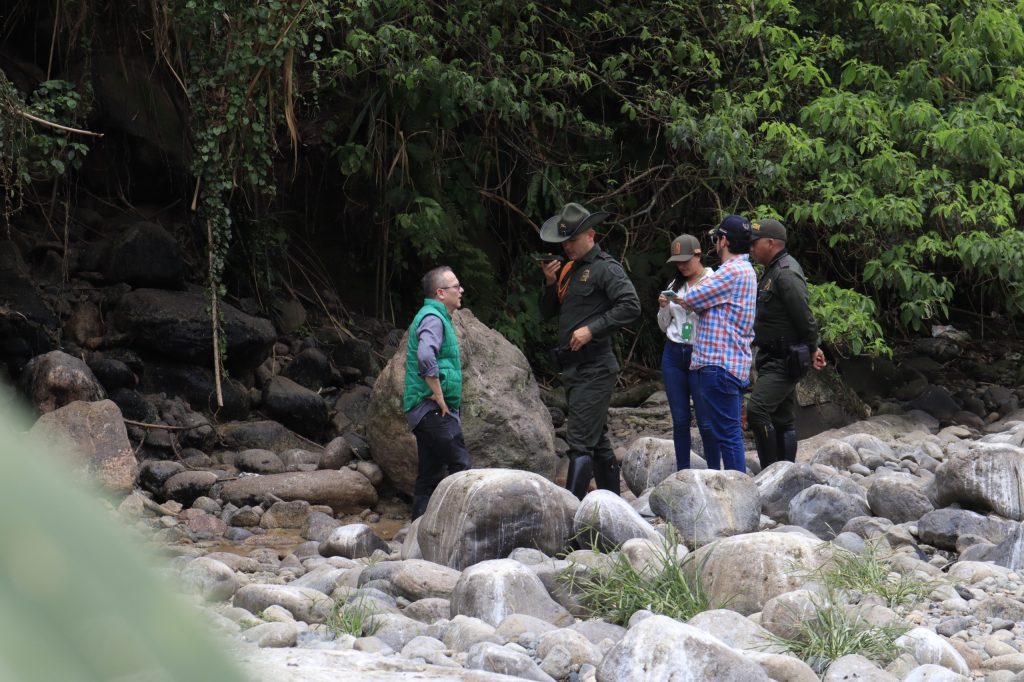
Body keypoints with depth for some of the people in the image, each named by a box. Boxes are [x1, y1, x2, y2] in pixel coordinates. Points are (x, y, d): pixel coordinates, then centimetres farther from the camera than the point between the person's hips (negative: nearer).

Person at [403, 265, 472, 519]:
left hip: (427, 412, 10)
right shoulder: (433, 318, -12)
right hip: (433, 410, -10)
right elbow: (426, 357, -31)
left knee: (430, 474, 10)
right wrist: (439, 396, -22)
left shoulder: (436, 317, 21)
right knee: (460, 464, -15)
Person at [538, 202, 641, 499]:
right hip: (572, 368, 9)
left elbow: (630, 306, -19)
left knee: (580, 441, -15)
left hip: (594, 368, -9)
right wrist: (550, 284, 3)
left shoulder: (605, 268, -8)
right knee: (597, 441, 15)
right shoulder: (568, 269, 17)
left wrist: (592, 330, -22)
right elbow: (548, 312, 21)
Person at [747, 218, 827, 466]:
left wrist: (812, 349, -9)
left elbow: (804, 316, -20)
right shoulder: (773, 271, 16)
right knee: (781, 420, 12)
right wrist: (811, 348, 17)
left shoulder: (786, 274, -18)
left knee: (757, 409, -19)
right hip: (774, 359, 11)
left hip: (785, 360, -11)